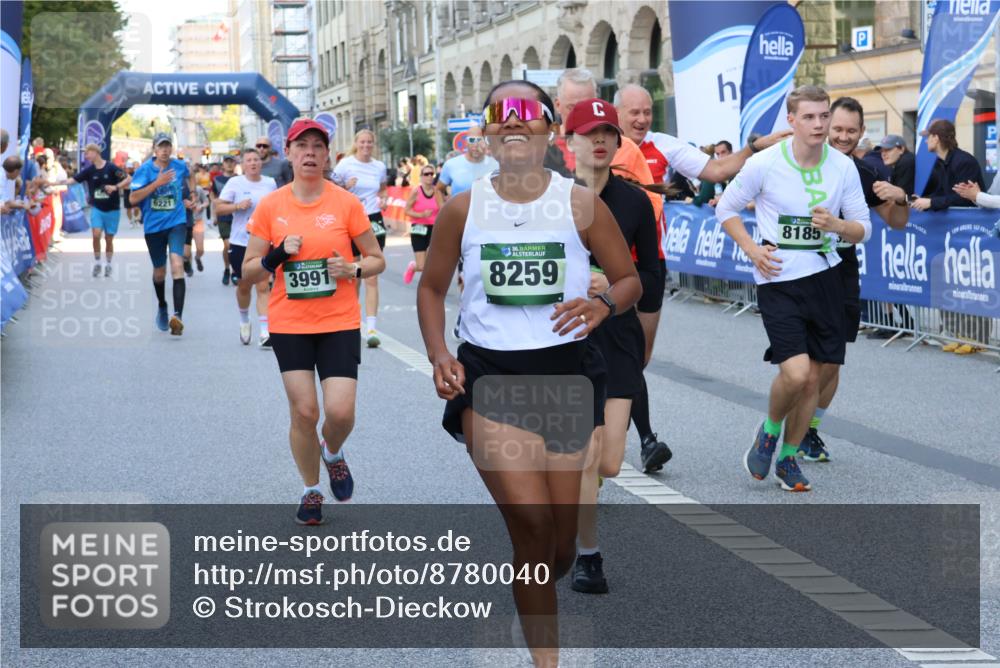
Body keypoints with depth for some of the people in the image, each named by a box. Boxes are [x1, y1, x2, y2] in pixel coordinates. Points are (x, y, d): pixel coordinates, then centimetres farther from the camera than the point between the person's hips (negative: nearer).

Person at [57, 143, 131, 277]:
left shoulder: (111, 168, -12)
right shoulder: (89, 170, -1)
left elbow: (129, 179, -13)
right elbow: (73, 180, -4)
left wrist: (116, 187, -26)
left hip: (112, 209, -2)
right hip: (97, 208, 2)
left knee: (109, 238, 5)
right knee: (96, 234, -13)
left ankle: (108, 265, 24)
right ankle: (97, 263, 4)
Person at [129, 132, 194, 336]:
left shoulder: (180, 166, 1)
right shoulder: (144, 170, -7)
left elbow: (189, 177, 27)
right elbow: (133, 198, -16)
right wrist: (157, 183, -22)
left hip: (176, 222, -1)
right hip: (153, 226, 1)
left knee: (177, 265, -22)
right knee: (159, 272, 16)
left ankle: (177, 315, -32)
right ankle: (162, 307, 45)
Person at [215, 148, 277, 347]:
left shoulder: (270, 183, 5)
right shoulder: (235, 183, -3)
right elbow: (219, 207, -5)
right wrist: (237, 206, -20)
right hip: (240, 242, 0)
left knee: (263, 287, -10)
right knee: (243, 286, 13)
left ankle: (264, 332, -13)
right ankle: (244, 322, 39)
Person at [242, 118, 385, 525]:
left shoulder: (346, 203, -3)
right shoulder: (270, 207, 0)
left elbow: (377, 259, 5)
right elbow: (248, 273, 4)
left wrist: (353, 269, -15)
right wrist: (277, 255, -15)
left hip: (340, 323, -1)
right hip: (289, 325, 1)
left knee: (340, 411, -11)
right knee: (303, 411, 0)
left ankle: (333, 453, 25)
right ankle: (311, 491, 22)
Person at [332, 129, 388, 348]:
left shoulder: (379, 166, 7)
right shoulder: (345, 164, -3)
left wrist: (383, 199, 4)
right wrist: (344, 187, -17)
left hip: (374, 222, 2)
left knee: (372, 278, -6)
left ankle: (371, 329, -11)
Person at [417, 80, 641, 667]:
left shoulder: (582, 205, -1)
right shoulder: (462, 210, 1)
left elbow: (630, 280, 6)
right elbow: (432, 289, 13)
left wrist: (603, 305, -17)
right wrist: (439, 357, -3)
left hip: (568, 370, 1)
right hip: (488, 374, -1)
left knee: (560, 544, 8)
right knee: (531, 517, -20)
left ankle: (535, 597, 46)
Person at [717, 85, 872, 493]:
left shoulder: (843, 167, -1)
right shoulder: (764, 164, -10)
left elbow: (863, 228, 5)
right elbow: (726, 209, 5)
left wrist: (835, 226, -16)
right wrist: (751, 248, -8)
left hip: (825, 275, 4)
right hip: (778, 280, -4)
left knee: (812, 379, 6)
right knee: (795, 373, -18)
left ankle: (788, 456, 25)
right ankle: (769, 430, 13)